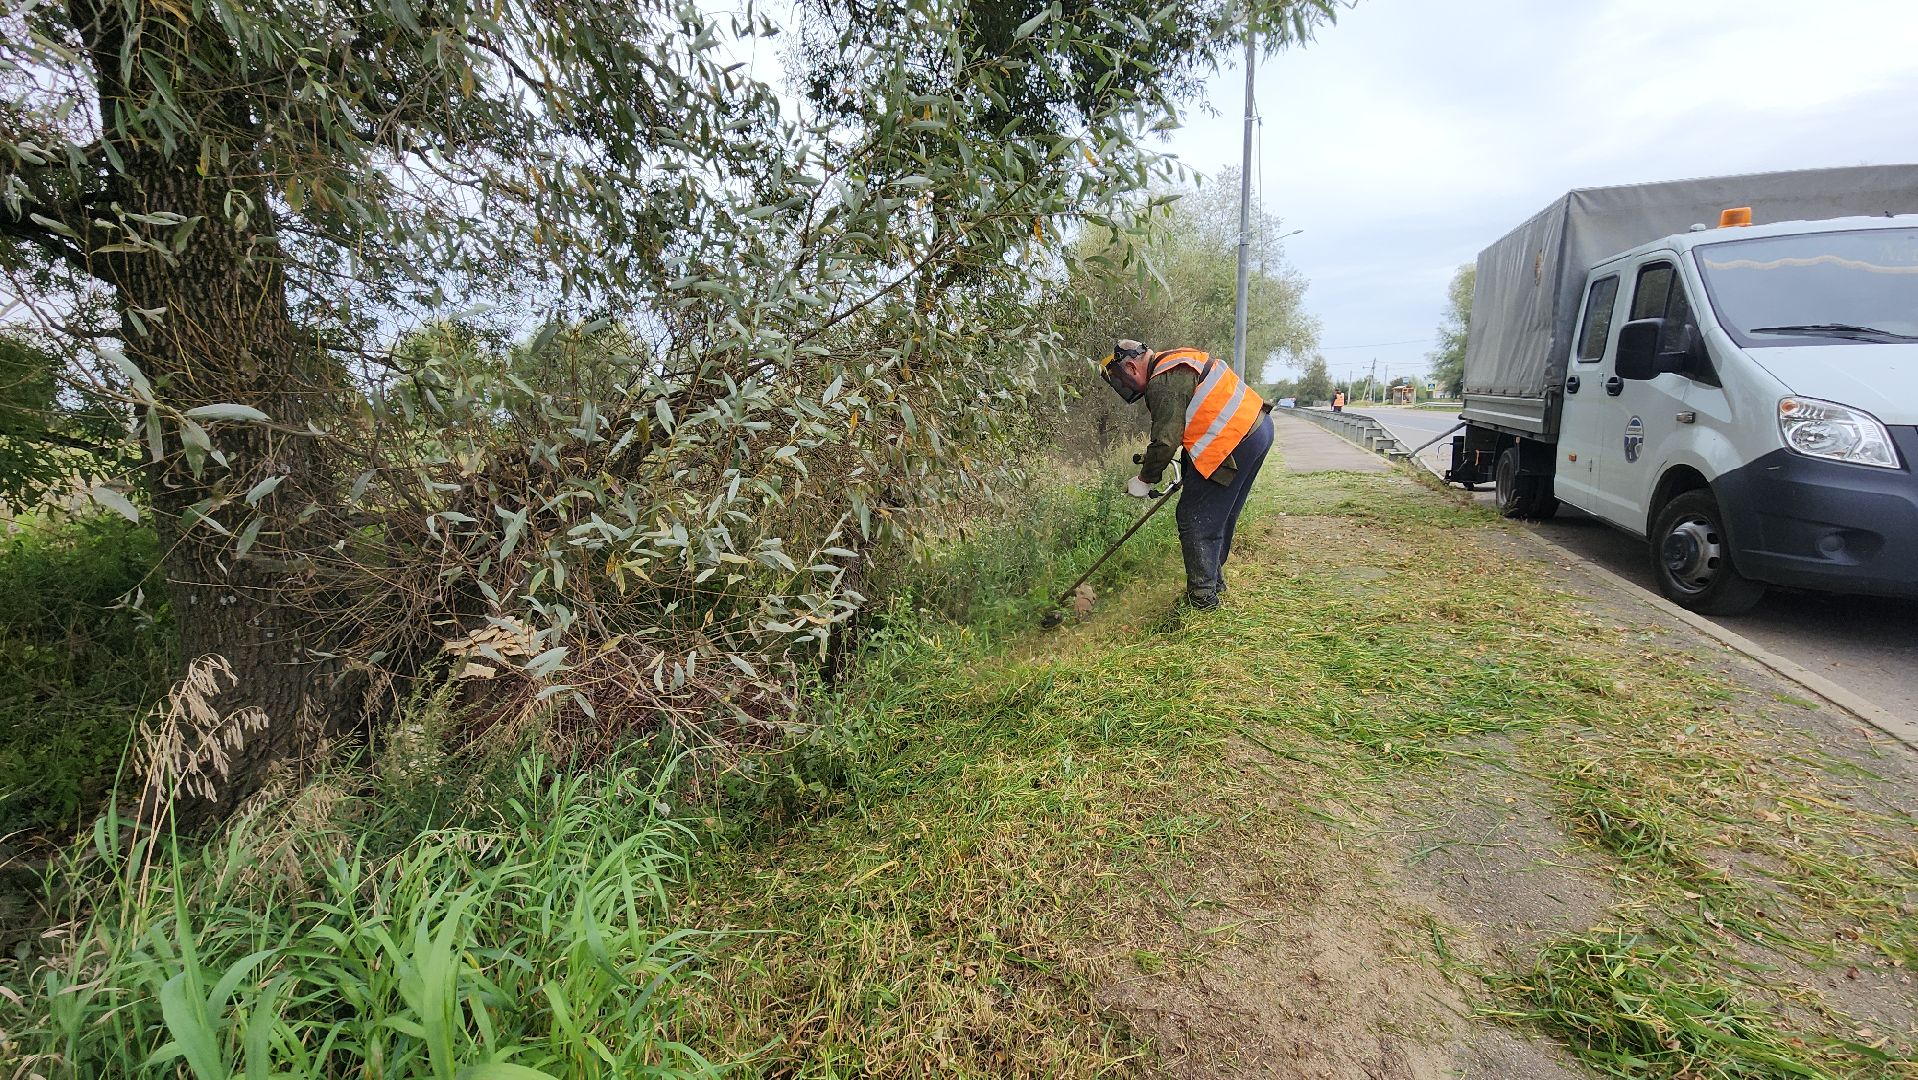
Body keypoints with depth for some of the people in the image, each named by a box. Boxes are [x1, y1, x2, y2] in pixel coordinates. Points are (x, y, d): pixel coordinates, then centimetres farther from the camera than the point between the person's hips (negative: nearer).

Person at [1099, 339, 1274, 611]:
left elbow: (1166, 440, -17)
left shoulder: (1163, 383, -14)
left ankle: (1203, 597, 5)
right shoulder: (1177, 361, 17)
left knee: (1195, 521, -2)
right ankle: (1214, 579, 33)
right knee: (1219, 516, 21)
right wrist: (1156, 456, 20)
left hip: (1233, 444, -10)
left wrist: (1145, 480, -4)